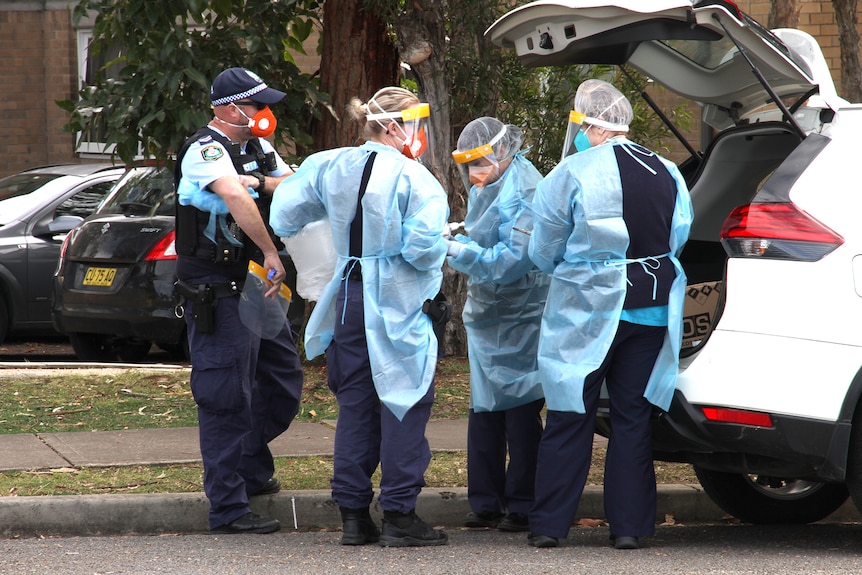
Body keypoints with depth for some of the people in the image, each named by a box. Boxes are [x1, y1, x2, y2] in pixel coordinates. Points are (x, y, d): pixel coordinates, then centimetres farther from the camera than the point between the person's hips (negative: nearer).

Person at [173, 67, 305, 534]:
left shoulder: (258, 148, 14)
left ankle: (252, 469, 34)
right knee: (227, 397, -7)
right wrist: (272, 253, -32)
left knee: (284, 382, 16)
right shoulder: (205, 150, -15)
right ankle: (228, 508, -5)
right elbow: (236, 198, -33)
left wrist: (262, 182, -16)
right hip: (217, 290, -9)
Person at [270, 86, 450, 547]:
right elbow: (422, 245, -22)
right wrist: (438, 254, 0)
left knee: (354, 404, 12)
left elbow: (284, 216, 11)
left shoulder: (329, 167, 5)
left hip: (349, 297, 6)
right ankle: (399, 517, -1)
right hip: (396, 301, -6)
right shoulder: (411, 177, -13)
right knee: (402, 405, 0)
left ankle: (353, 515, 13)